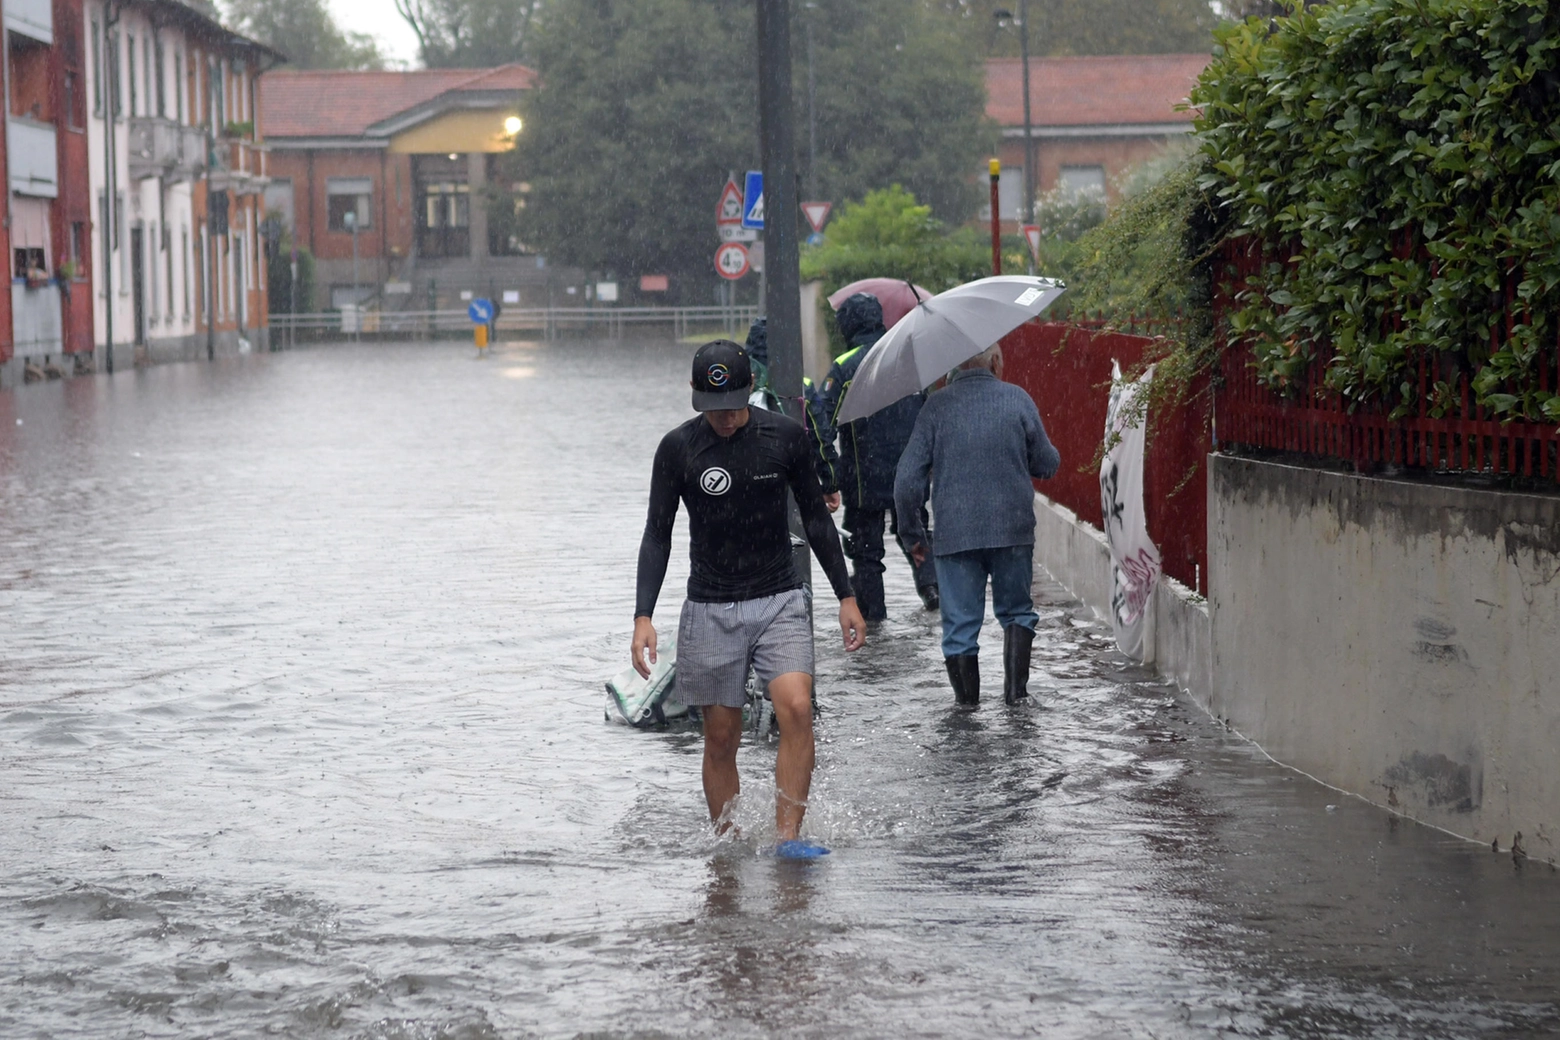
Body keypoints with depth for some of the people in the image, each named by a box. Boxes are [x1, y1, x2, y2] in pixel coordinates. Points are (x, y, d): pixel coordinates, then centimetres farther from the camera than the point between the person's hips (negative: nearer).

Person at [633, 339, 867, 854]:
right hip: (711, 609, 0)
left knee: (797, 708, -20)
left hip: (780, 601, 0)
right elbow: (657, 536, -1)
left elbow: (816, 518, 9)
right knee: (721, 738, 2)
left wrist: (846, 597, 9)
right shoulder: (678, 448, -6)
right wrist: (643, 617, -10)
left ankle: (788, 836, -17)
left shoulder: (786, 437, -2)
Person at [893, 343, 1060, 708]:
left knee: (960, 619, 8)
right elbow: (1048, 465, 6)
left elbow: (907, 481, -2)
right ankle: (1015, 687, 7)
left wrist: (912, 533, 10)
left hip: (954, 533, 0)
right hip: (1013, 528, 0)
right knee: (1016, 610, 16)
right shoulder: (1017, 399, -1)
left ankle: (967, 695, 15)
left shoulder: (937, 405, -1)